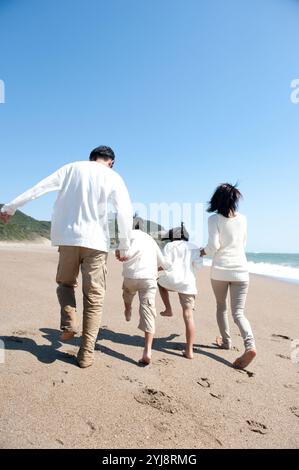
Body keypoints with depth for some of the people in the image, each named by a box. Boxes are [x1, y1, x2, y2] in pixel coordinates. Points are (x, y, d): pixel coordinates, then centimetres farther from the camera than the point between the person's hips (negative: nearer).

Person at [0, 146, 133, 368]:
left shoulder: (72, 168, 12)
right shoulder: (113, 177, 7)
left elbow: (38, 188, 9)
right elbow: (125, 212, -3)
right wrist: (124, 247, 4)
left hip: (67, 238, 2)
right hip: (96, 241, -2)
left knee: (65, 283, 23)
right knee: (94, 296, 5)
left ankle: (69, 321, 0)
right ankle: (86, 352, 4)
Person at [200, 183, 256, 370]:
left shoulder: (215, 219, -7)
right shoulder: (243, 219, 6)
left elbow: (214, 246, -14)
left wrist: (204, 252, 6)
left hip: (220, 270, -2)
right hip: (241, 270, 3)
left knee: (222, 307, 20)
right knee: (238, 312, 3)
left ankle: (226, 341, 30)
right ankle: (250, 345, -17)